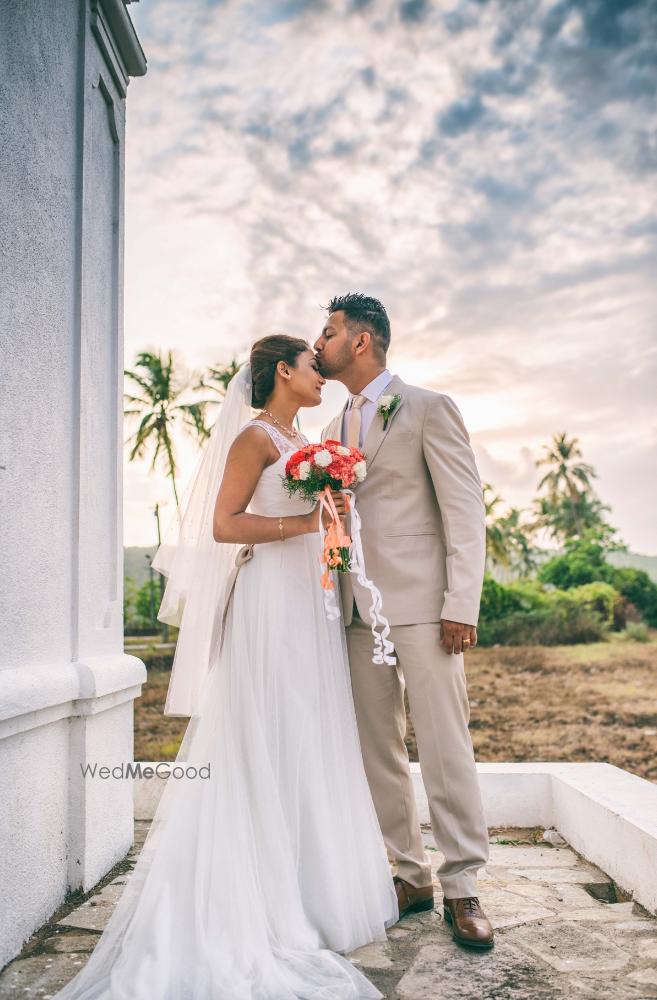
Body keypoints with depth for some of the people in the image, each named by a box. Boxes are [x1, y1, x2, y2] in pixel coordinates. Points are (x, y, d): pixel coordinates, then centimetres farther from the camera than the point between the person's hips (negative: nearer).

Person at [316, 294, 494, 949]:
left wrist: (461, 605, -14)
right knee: (377, 752, 9)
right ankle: (411, 876, 21)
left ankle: (462, 886, 9)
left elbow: (465, 510, -6)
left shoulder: (428, 409, 0)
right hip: (357, 611, 6)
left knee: (444, 748, -3)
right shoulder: (333, 429, 19)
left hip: (419, 603, -6)